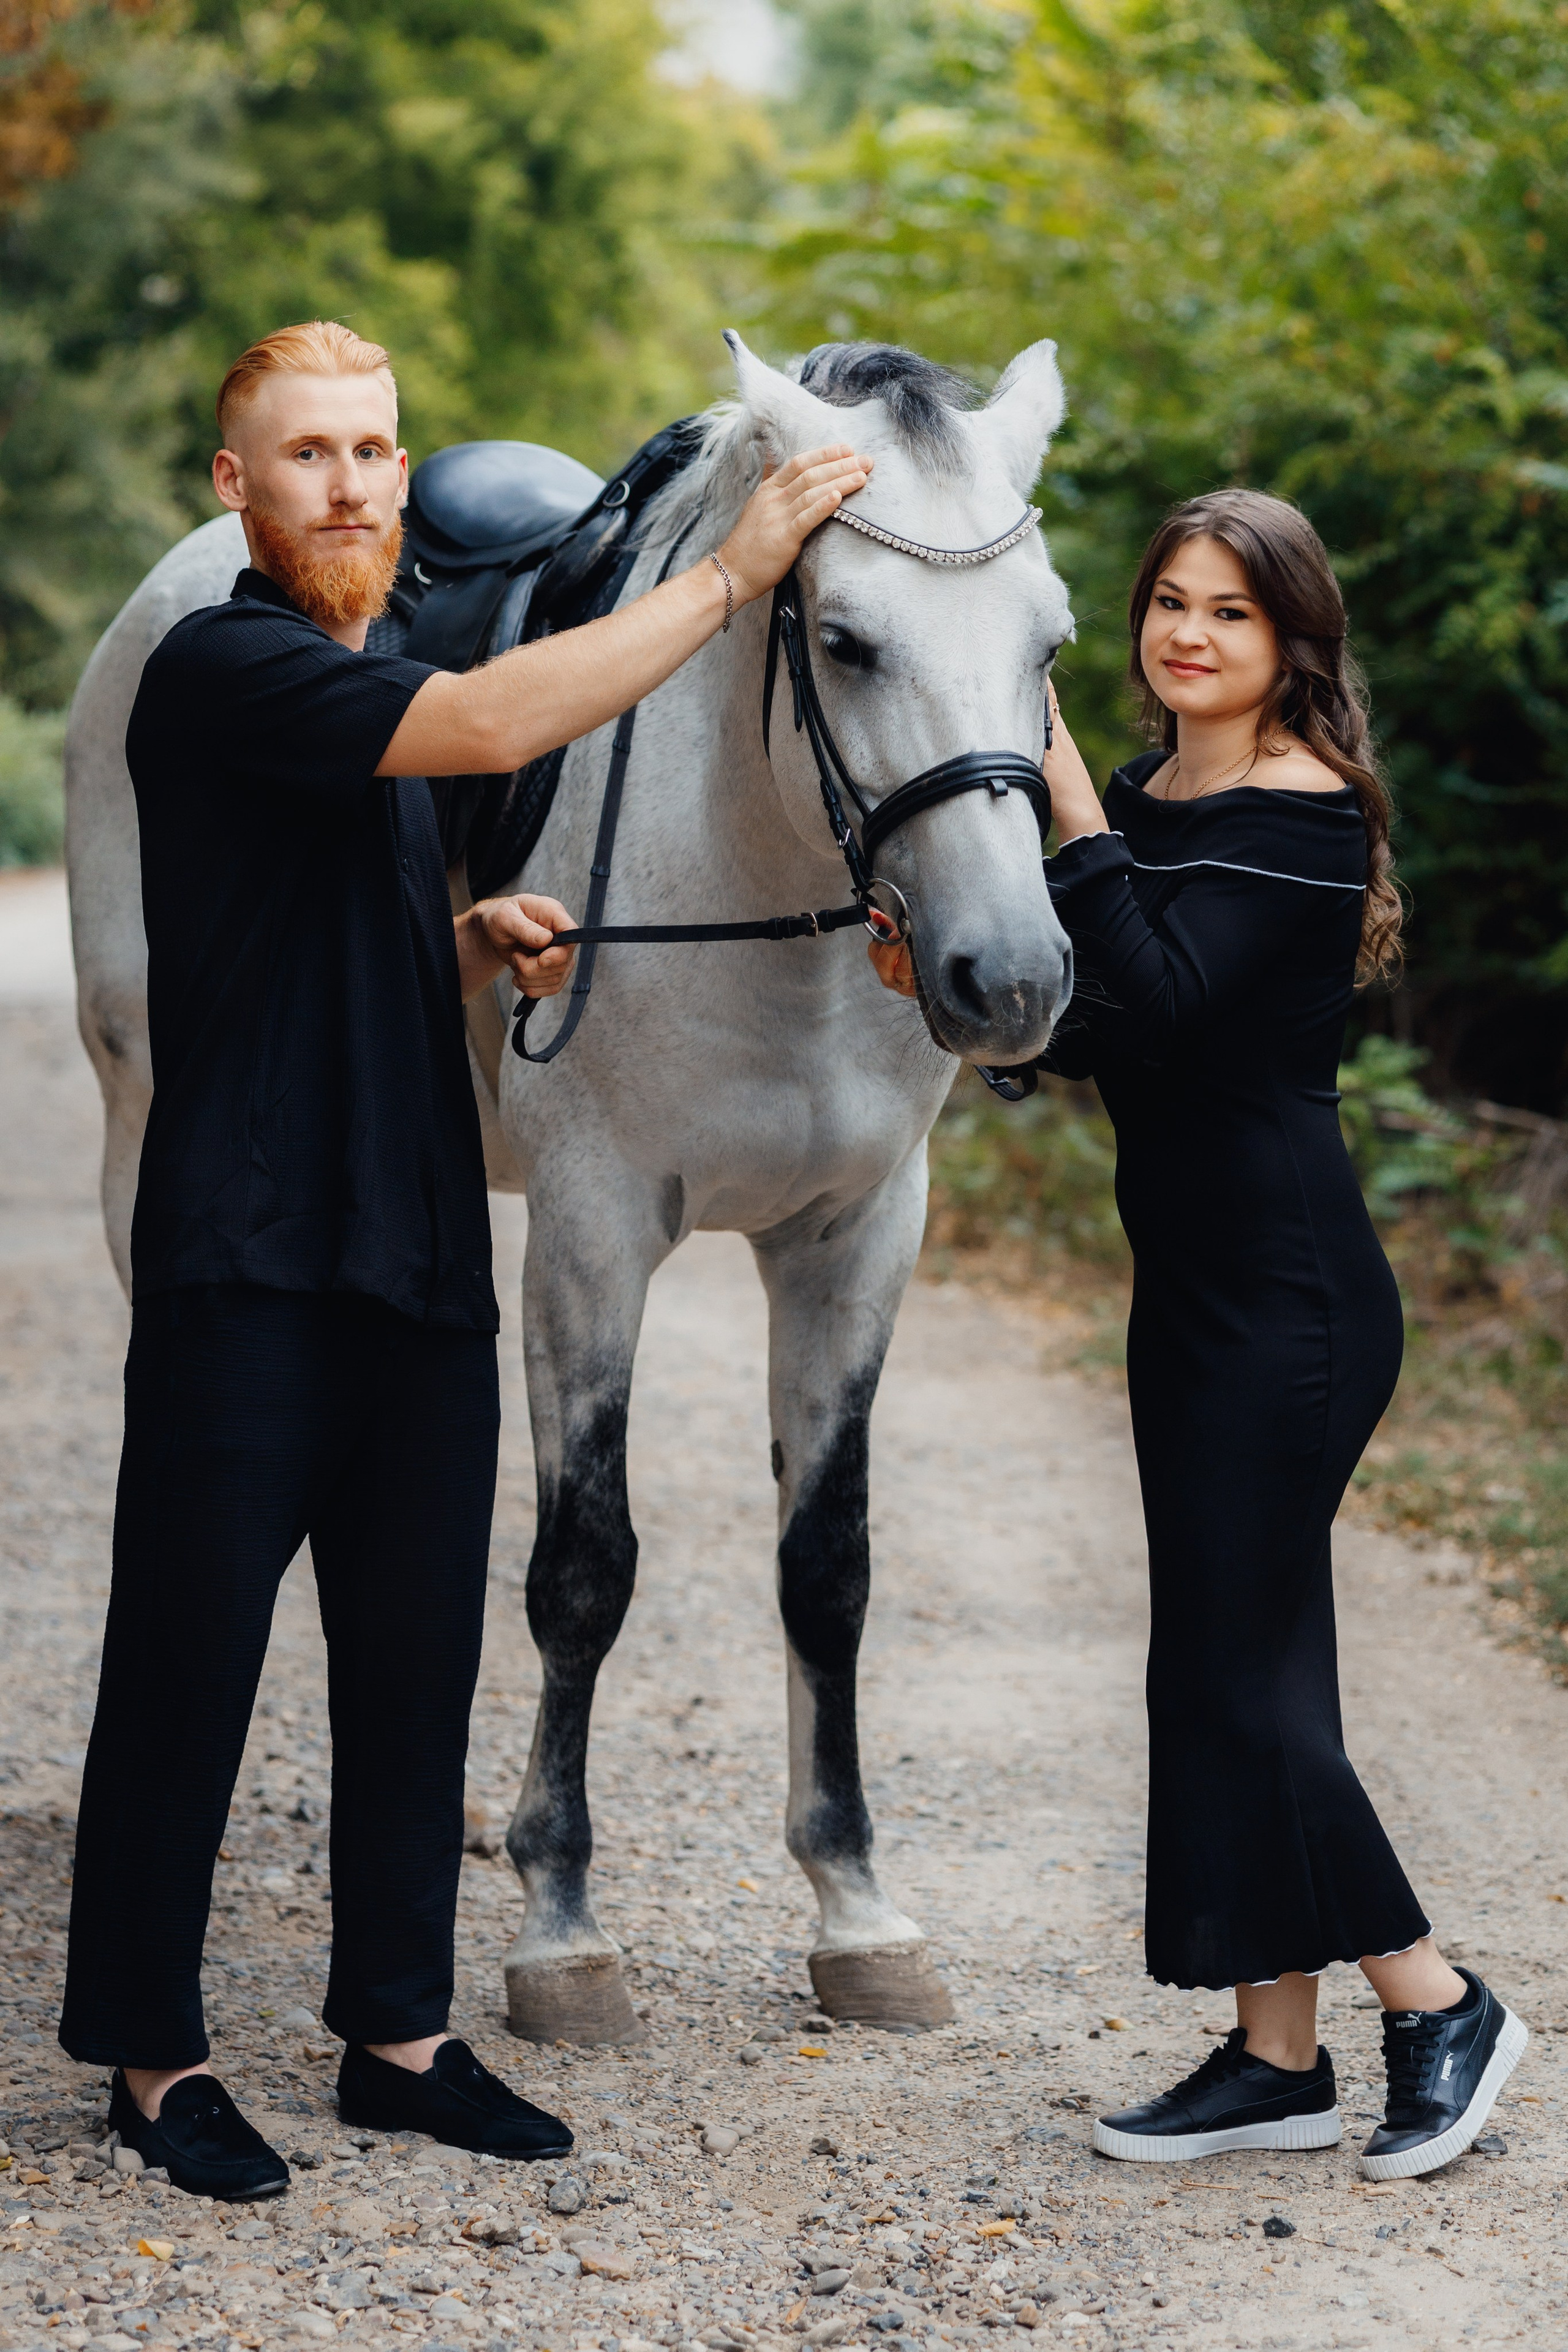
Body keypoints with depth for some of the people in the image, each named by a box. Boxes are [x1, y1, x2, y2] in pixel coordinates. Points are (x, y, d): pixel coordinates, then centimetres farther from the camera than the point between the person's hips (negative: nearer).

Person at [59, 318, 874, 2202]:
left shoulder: (377, 688, 18)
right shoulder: (225, 669, -11)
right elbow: (503, 723, -26)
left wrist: (480, 938, 9)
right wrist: (736, 568, -20)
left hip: (422, 1256, 8)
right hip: (248, 1267, -8)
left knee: (417, 1670, 12)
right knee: (188, 1668, 1)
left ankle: (398, 2030, 23)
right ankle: (153, 2056, 13)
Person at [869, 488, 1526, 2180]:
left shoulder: (1303, 814, -14)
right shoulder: (1148, 801, 12)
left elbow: (1163, 1001, -26)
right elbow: (1098, 1041, 15)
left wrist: (1070, 800, -24)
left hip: (1287, 1294, -9)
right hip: (1195, 1284, 9)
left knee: (1238, 1672, -6)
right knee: (1230, 1660, 11)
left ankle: (1437, 2005, 10)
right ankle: (1278, 2056, 18)